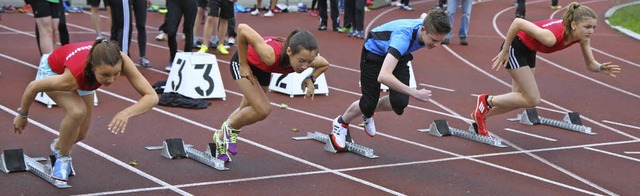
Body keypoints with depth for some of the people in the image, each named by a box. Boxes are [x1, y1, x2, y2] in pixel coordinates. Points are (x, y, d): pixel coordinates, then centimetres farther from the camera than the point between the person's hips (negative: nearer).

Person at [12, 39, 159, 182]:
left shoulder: (121, 62, -40)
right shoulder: (73, 78, -45)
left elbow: (152, 97, -38)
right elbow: (33, 87, -27)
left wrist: (127, 113, -56)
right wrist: (22, 115, -10)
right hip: (53, 71, -4)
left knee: (80, 134, 5)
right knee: (77, 111, -30)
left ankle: (58, 146, 40)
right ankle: (62, 157, -3)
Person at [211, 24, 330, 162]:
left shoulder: (306, 58, -31)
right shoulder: (271, 55, -47)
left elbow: (324, 64, -6)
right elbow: (243, 29, -42)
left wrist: (310, 80, -24)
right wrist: (243, 64, -31)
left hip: (263, 69, 6)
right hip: (244, 62, -6)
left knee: (245, 111, 20)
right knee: (262, 110, -19)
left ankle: (221, 137, 46)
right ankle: (230, 128, 9)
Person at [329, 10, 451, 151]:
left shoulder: (430, 29, -27)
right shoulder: (404, 36, -47)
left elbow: (423, 17, 3)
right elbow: (383, 76, -56)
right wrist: (414, 93, -58)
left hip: (399, 55, 6)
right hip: (374, 51, -5)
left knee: (400, 102, -10)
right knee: (369, 103, 0)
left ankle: (368, 113, 24)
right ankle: (341, 123, 34)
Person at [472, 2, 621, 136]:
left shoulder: (583, 36, -18)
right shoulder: (552, 36, -40)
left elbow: (590, 64, -6)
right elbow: (518, 22, -34)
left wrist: (601, 68, -29)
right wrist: (504, 51, -23)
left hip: (528, 50, 8)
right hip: (515, 46, -8)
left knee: (520, 99, 15)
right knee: (532, 100, -9)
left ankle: (481, 115, 36)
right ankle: (486, 101, 8)